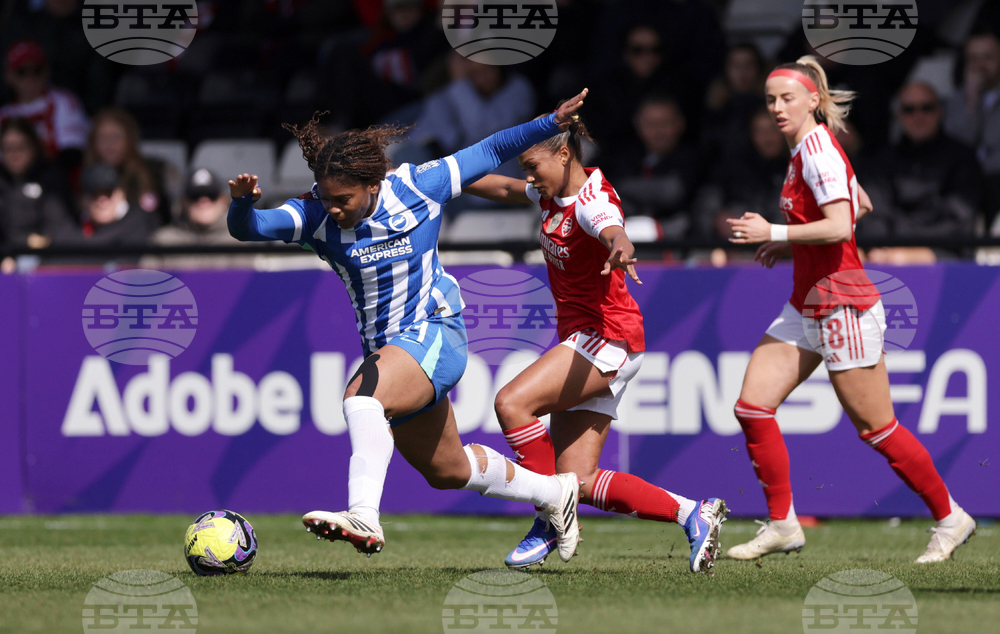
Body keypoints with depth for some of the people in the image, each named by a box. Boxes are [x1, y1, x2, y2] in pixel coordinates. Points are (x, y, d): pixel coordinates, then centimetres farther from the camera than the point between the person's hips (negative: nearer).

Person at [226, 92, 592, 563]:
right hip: (385, 347, 6)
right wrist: (242, 203, -42)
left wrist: (552, 123, 3)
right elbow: (247, 228, -19)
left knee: (363, 396, -35)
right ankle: (553, 493, 42)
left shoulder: (418, 188, -11)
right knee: (447, 471, 19)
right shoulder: (316, 216, -7)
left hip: (435, 334, -6)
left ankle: (364, 518, -48)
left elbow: (487, 154, 3)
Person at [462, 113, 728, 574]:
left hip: (608, 337, -9)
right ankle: (693, 514, 3)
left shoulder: (591, 202, -18)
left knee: (512, 402, -25)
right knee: (579, 482, -2)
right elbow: (505, 189, 29)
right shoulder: (554, 192, 10)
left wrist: (620, 249, -63)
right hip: (580, 339, 9)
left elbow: (613, 232, -40)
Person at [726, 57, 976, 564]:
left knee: (876, 428, -1)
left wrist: (776, 233, -24)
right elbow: (862, 205, 24)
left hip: (842, 307, -10)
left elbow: (840, 226, -26)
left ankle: (949, 517, 14)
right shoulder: (807, 148, 12)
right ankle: (783, 526, 6)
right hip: (806, 307, 10)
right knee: (752, 408, 0)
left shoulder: (817, 148, -16)